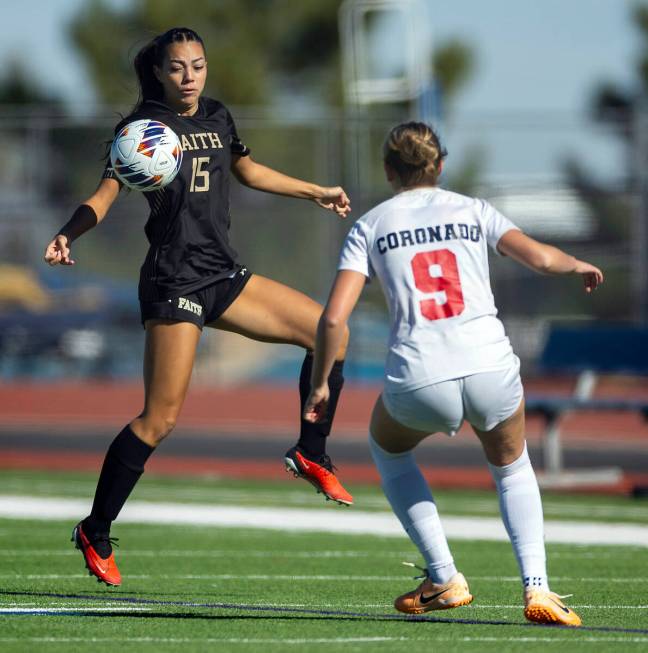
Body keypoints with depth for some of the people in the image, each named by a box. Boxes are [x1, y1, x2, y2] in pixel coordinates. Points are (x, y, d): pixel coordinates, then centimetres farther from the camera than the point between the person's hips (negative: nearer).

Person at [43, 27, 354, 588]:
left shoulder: (217, 118, 12)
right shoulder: (143, 125, -7)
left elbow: (248, 170, 31)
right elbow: (105, 194, -14)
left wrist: (317, 193, 38)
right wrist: (68, 234, -33)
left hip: (223, 274, 7)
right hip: (174, 280, -7)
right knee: (161, 416, -11)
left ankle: (311, 455, 14)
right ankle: (95, 534, -2)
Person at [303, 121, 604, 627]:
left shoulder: (370, 226, 12)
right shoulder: (472, 211, 14)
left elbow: (334, 319, 2)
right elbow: (539, 257, 0)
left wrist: (320, 385, 14)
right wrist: (580, 266, 21)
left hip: (418, 381, -1)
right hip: (491, 367, 1)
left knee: (388, 450, 33)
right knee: (512, 467, 30)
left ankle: (444, 580, 24)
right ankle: (537, 589, 8)